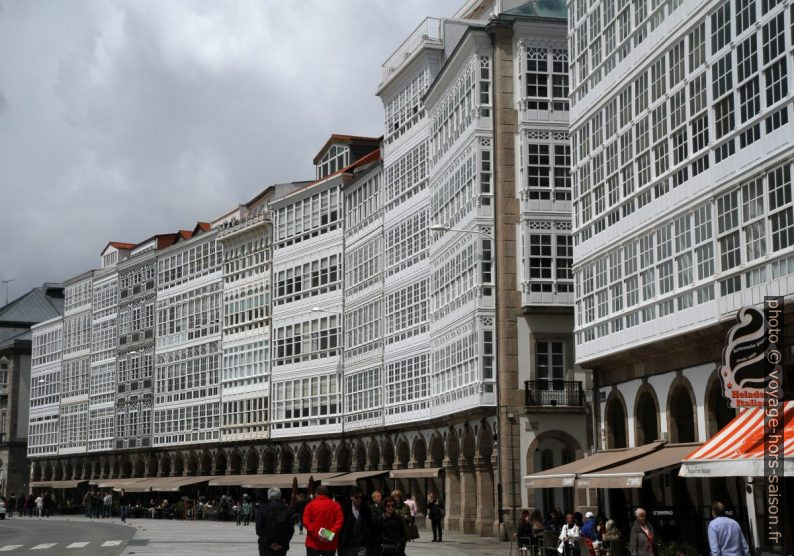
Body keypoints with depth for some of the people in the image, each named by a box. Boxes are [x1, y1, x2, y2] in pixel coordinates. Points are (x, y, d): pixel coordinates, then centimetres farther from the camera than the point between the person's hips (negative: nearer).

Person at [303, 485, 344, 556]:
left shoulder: (310, 505, 1)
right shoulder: (336, 505, 4)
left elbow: (306, 522, -8)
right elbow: (340, 521, -7)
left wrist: (316, 533, -13)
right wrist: (331, 533, -13)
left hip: (313, 542, -1)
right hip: (330, 544, 1)